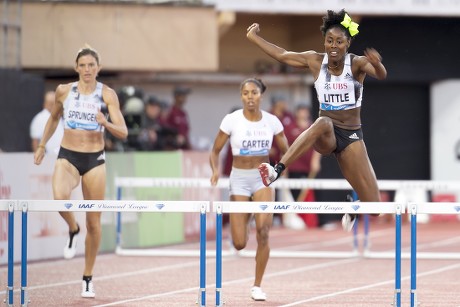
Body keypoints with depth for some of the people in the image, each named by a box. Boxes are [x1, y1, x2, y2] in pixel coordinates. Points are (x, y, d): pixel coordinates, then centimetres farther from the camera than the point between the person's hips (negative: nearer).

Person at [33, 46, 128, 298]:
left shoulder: (107, 94, -5)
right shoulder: (64, 91, 1)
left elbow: (123, 133, -9)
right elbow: (53, 118, 20)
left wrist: (105, 123, -28)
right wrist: (42, 146, 20)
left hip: (95, 159, 0)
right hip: (67, 157, 0)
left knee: (93, 223, 4)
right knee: (60, 197, -33)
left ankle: (88, 278, 19)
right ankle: (72, 230, 1)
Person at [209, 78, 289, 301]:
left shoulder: (272, 121, -3)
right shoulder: (232, 120, -8)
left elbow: (286, 152, 7)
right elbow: (215, 151, -1)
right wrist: (215, 171, -22)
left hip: (263, 177, 1)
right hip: (239, 179, -1)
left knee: (263, 232, -18)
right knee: (239, 244, -6)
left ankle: (257, 286, -3)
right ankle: (242, 225, 36)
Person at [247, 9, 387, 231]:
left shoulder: (357, 63, -11)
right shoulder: (315, 61, -2)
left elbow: (381, 75, -31)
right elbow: (282, 55, 10)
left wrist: (377, 65, -54)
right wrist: (253, 38, 14)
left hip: (351, 136, 0)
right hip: (325, 136, 0)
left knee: (373, 206, -5)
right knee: (324, 122, -40)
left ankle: (352, 212, 34)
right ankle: (277, 170, -49)